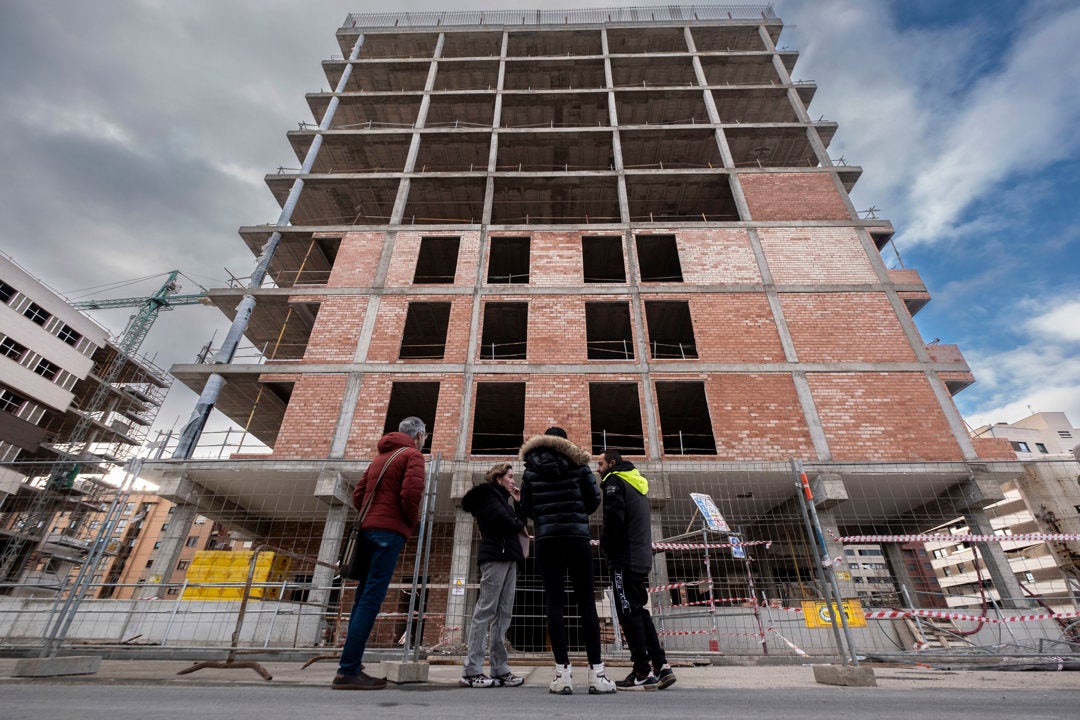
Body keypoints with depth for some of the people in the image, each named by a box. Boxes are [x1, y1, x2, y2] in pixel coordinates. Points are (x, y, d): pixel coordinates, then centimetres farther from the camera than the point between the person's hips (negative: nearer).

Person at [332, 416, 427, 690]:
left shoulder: (381, 455, 22)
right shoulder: (412, 455, -2)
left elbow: (358, 494, 19)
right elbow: (411, 493, -17)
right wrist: (413, 519, -1)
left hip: (368, 527, 8)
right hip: (390, 530, -8)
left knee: (364, 597, 9)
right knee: (372, 598, -8)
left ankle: (351, 668, 12)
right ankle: (348, 671, -7)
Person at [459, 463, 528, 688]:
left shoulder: (501, 498, 25)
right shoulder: (487, 494, -3)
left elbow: (519, 523, 21)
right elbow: (505, 521, -16)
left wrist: (518, 502, 13)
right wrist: (520, 525, 3)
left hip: (507, 558, 9)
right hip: (495, 556, -9)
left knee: (503, 614, 5)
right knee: (486, 611, -9)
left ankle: (500, 669, 8)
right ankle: (471, 671, -6)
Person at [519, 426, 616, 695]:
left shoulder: (531, 470, 6)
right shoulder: (577, 464, 3)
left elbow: (526, 508, 4)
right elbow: (594, 500, 1)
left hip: (547, 539, 1)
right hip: (577, 537, 0)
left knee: (554, 602, 3)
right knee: (586, 602, 4)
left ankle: (563, 673, 0)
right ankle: (596, 673, 4)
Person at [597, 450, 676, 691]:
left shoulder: (614, 481, -7)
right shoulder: (638, 482, 19)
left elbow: (614, 518, -19)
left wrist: (605, 543, -3)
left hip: (624, 559, -9)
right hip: (642, 558, 9)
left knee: (629, 614, -1)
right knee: (640, 612, 15)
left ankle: (643, 673, 3)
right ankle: (661, 665, 15)